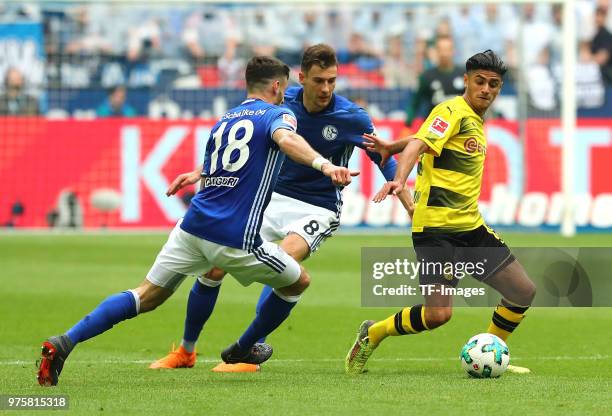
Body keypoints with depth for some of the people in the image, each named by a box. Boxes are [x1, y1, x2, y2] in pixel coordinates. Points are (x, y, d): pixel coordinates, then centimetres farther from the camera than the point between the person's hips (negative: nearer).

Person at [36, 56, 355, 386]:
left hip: (194, 224, 6)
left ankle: (64, 342, -11)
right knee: (298, 282, 19)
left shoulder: (223, 121, 24)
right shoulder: (276, 115, 4)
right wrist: (322, 164, -36)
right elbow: (286, 139, -21)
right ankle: (243, 350, 35)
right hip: (235, 237, -6)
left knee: (146, 297, 7)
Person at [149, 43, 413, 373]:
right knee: (214, 266, -5)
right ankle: (185, 351, 13)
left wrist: (413, 210, -10)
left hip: (317, 209, -4)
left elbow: (386, 161, -3)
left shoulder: (351, 117, -15)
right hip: (272, 197, 4)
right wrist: (201, 173, 2)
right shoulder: (281, 103, -7)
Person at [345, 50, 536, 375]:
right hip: (436, 226, -9)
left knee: (523, 292, 4)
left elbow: (428, 139, 27)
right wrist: (399, 178, -42)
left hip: (471, 226, 9)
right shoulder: (453, 112, -9)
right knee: (438, 313, -18)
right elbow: (419, 144, -25)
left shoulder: (476, 120, 17)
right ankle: (372, 335, 7)